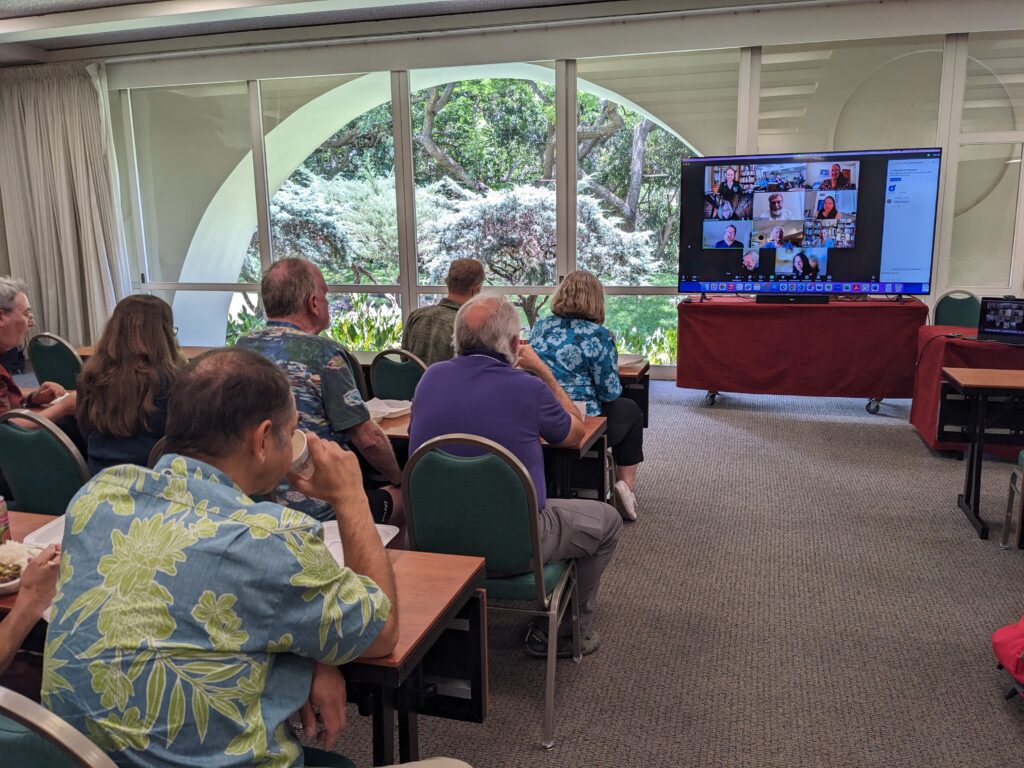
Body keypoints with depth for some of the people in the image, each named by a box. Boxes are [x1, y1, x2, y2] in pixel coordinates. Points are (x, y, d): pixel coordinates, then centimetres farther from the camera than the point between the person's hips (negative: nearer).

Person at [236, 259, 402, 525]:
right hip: (318, 509, -7)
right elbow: (368, 440, -14)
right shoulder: (323, 352, -17)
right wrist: (399, 480, 3)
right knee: (400, 499, 15)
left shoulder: (241, 347, 3)